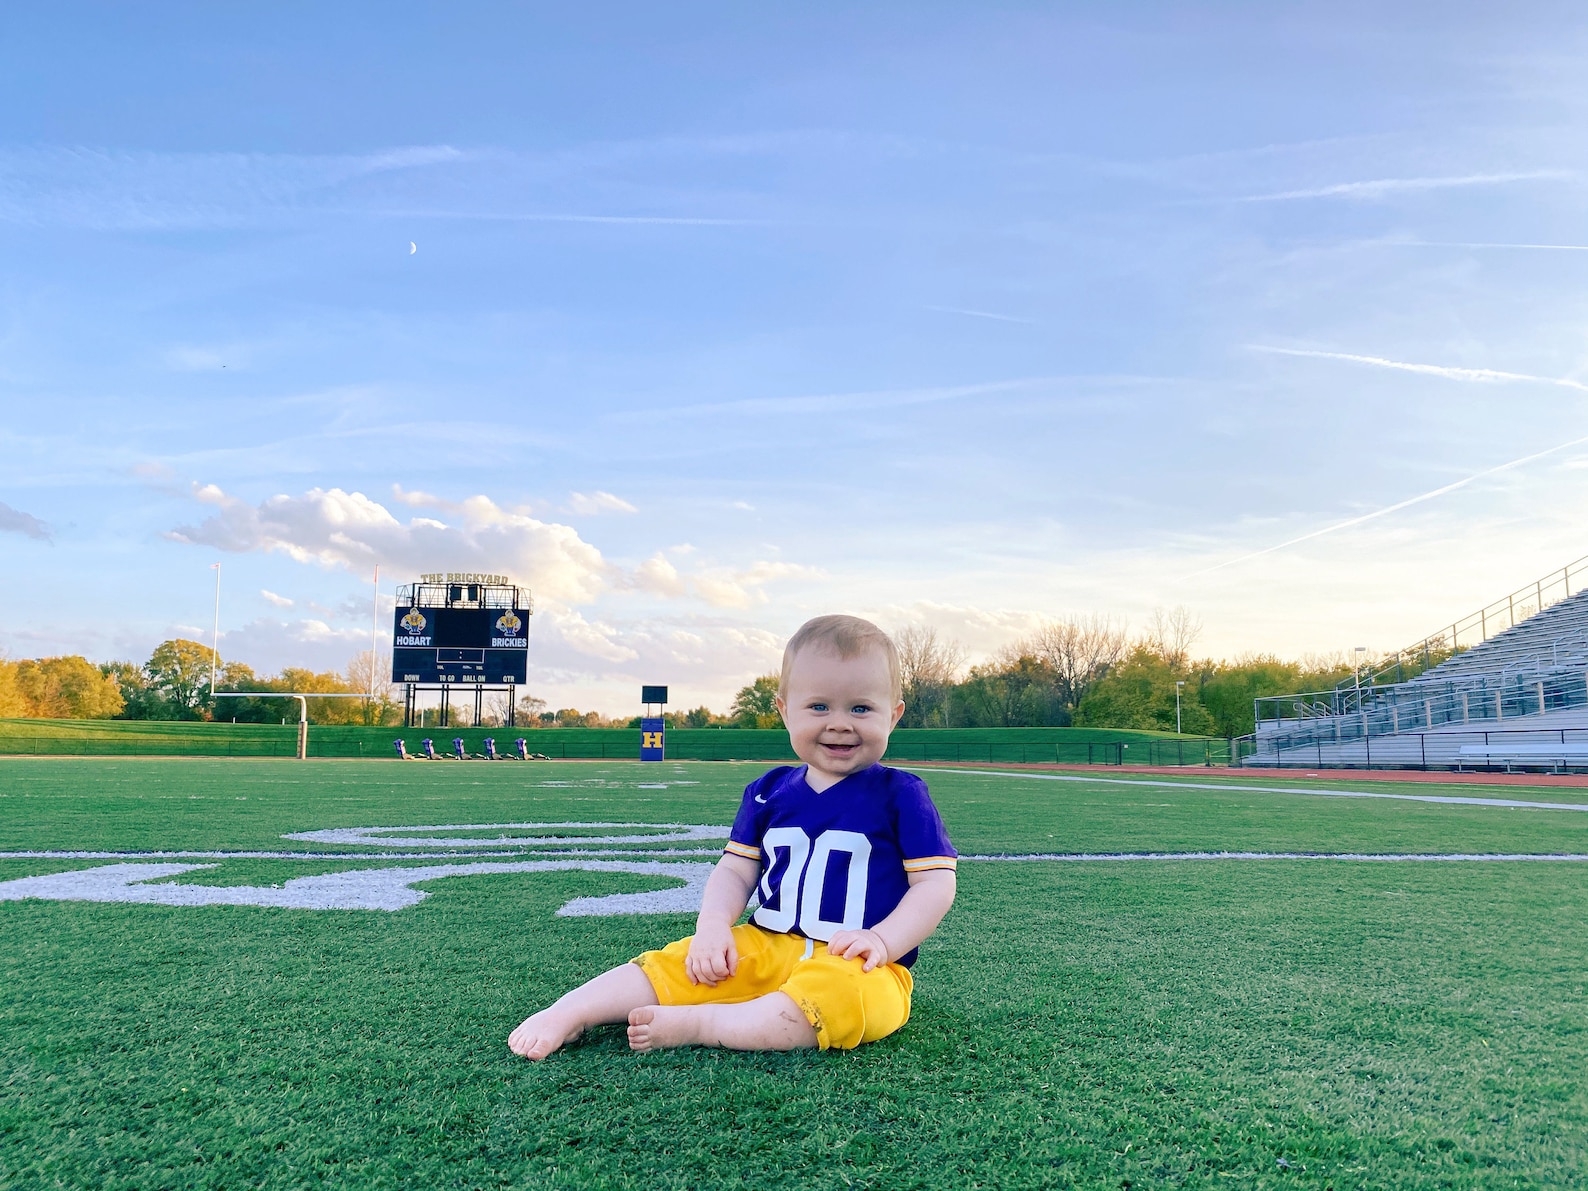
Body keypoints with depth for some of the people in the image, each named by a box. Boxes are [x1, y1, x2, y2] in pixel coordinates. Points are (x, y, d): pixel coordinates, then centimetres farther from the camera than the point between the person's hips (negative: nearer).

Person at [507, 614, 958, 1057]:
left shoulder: (899, 794, -3)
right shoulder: (769, 792, 10)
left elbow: (936, 882, -5)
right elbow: (736, 869, 12)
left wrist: (882, 941, -20)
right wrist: (713, 924, -8)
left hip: (856, 967, -4)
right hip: (765, 947, 5)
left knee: (839, 995, -37)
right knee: (677, 963, -13)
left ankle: (696, 1024, -31)